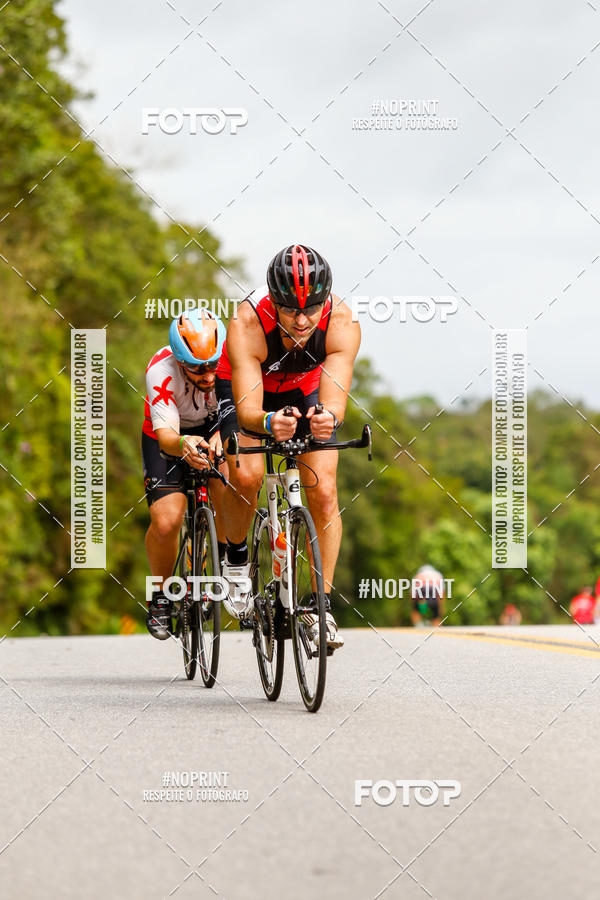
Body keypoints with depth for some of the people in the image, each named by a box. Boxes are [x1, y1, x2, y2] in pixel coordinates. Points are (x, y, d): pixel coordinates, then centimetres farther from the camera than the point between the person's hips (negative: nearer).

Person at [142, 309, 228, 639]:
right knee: (165, 522, -19)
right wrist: (182, 445, -65)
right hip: (170, 437, -1)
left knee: (227, 492, -29)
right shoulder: (161, 370, -35)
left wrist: (223, 434, -60)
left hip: (217, 428, 1)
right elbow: (165, 433, -41)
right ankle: (160, 596, 9)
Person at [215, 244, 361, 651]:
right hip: (247, 389, -2)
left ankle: (321, 603, -3)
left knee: (324, 492, -12)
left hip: (305, 391, 2)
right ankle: (236, 558, 3)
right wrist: (268, 422, -66)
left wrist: (328, 417, -66)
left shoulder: (341, 323, -35)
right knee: (246, 476, -25)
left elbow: (335, 398, -43)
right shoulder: (247, 325, -40)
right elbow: (246, 409, -44)